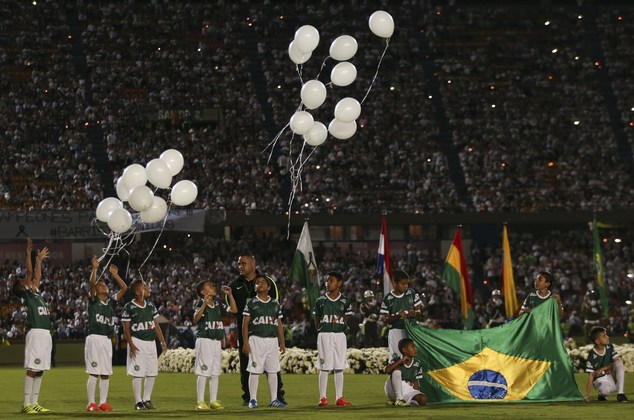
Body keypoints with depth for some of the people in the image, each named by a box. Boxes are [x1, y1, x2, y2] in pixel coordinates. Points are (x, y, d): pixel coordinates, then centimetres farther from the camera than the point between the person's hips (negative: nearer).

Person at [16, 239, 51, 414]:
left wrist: (39, 260, 35)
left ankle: (34, 403, 11)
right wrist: (28, 253, -7)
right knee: (32, 370, -9)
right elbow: (30, 273, -8)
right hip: (36, 334, -8)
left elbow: (37, 276, 33)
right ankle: (26, 404, -10)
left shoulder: (36, 293, 19)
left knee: (40, 370, 8)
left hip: (46, 334, 8)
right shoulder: (27, 294, -1)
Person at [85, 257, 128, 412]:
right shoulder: (93, 301, 1)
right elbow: (92, 284, -15)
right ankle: (91, 403, -4)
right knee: (94, 373, -7)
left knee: (106, 374, 6)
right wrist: (95, 269, -20)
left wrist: (114, 274, 8)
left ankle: (103, 402, 12)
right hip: (94, 339, -5)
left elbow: (124, 288, 10)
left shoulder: (111, 302, 14)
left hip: (107, 340, 5)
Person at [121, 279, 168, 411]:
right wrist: (131, 345, -16)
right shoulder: (129, 307, -7)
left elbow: (156, 325, 15)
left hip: (150, 342, 6)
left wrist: (162, 341, 9)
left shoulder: (150, 306, 11)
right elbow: (126, 328, -7)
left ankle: (147, 400, 16)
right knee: (138, 374, -5)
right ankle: (138, 402, 2)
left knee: (152, 373, 6)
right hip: (137, 342, -6)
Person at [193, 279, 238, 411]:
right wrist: (205, 304, -36)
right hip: (204, 340, -7)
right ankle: (200, 402, -6)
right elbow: (196, 319, -24)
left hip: (217, 341, 7)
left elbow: (234, 310, 15)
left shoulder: (218, 305, 13)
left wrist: (229, 295, 8)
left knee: (215, 372, 8)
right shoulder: (200, 304, -8)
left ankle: (213, 401, 12)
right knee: (203, 372, -7)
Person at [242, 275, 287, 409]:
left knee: (273, 371, 5)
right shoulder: (251, 304, 1)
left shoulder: (275, 304, 13)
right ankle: (253, 400, 0)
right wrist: (245, 343, -9)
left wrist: (282, 343, 9)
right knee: (254, 371, -5)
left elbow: (279, 325, 15)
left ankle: (274, 400, 10)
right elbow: (245, 324, -1)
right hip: (256, 339, -4)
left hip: (272, 340, 4)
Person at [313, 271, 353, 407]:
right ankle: (322, 398, 0)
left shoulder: (345, 302, 4)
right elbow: (317, 320, 9)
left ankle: (339, 398, 10)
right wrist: (322, 330, 0)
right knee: (324, 367, -2)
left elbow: (346, 320, 10)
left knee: (339, 367, 5)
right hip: (324, 335, -2)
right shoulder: (321, 301, 2)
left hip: (339, 335, 2)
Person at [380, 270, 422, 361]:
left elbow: (418, 311, 9)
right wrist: (398, 316, -20)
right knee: (396, 357, -6)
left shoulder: (412, 293, 5)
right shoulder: (388, 299, -3)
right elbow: (386, 319, -1)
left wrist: (414, 313, -15)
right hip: (396, 331, -2)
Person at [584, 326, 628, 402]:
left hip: (610, 375, 5)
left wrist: (602, 369, -18)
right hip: (600, 380, -5)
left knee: (619, 364, -25)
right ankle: (602, 393, 1)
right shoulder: (592, 355, -16)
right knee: (606, 390, -39)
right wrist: (587, 394, -22)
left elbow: (618, 361, -9)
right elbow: (590, 375, -16)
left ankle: (620, 393, -21)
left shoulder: (610, 347, -3)